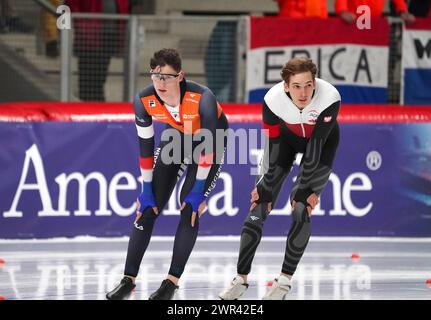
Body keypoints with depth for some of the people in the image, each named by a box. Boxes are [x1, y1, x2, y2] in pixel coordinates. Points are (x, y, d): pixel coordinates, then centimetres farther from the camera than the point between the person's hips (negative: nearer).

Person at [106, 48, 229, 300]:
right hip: (177, 137, 4)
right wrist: (147, 190, -11)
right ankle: (129, 279, 2)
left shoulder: (202, 98, -37)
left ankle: (173, 281, -8)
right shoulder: (144, 101, -26)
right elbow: (146, 147, -14)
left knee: (191, 207, -17)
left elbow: (208, 147, -28)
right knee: (148, 207, -4)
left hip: (212, 140, -4)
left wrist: (198, 190, -24)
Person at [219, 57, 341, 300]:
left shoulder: (330, 98, -37)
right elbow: (273, 148, -22)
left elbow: (315, 147, -31)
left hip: (323, 140, -2)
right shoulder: (273, 99, -33)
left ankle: (285, 280, 0)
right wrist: (265, 188, -16)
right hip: (287, 136, 2)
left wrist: (304, 190, -25)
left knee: (302, 208, -14)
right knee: (259, 205, -5)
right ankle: (241, 278, 5)